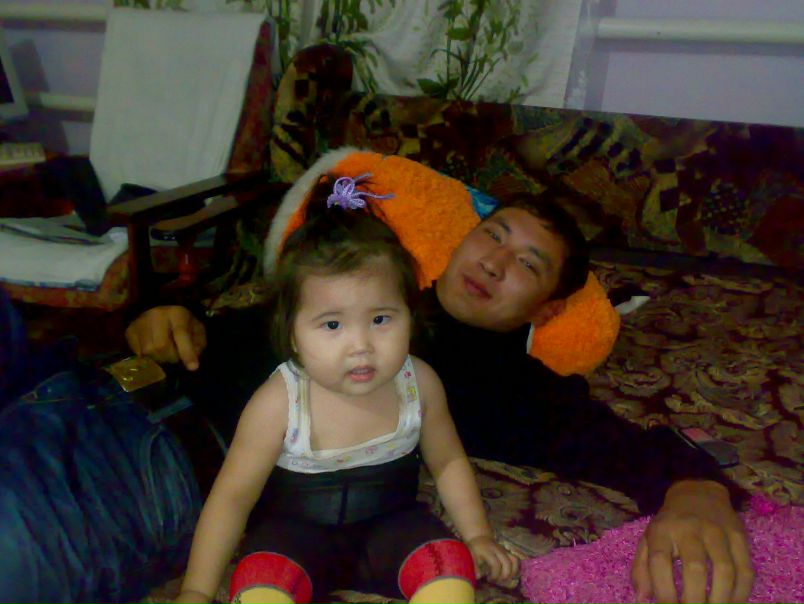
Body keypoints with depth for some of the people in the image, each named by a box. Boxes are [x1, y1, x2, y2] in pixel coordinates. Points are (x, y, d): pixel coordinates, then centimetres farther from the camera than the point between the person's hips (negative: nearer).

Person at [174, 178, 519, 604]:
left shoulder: (420, 384, -15)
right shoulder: (279, 403, -24)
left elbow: (448, 462, 3)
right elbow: (233, 494, -13)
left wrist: (477, 536, 2)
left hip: (390, 523, 3)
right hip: (297, 530, -2)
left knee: (450, 564, -22)